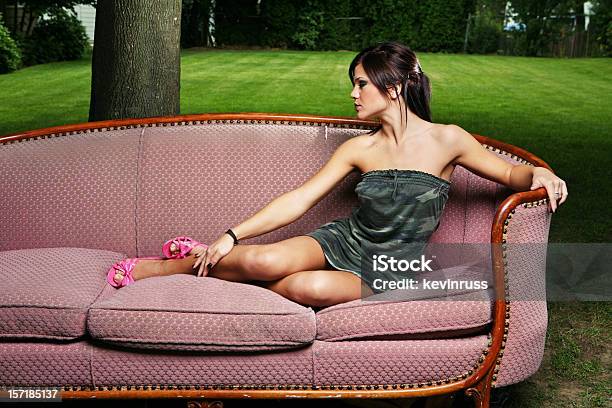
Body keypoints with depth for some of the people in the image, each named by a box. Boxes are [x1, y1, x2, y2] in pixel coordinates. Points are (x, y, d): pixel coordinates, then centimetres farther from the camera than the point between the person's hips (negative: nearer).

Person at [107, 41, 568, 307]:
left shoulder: (447, 140, -7)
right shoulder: (360, 147, 0)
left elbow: (508, 172, 3)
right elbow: (299, 199, -2)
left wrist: (539, 173, -22)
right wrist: (232, 235, -8)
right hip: (342, 241, 2)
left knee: (313, 287, -35)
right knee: (263, 260, -28)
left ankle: (221, 272, -10)